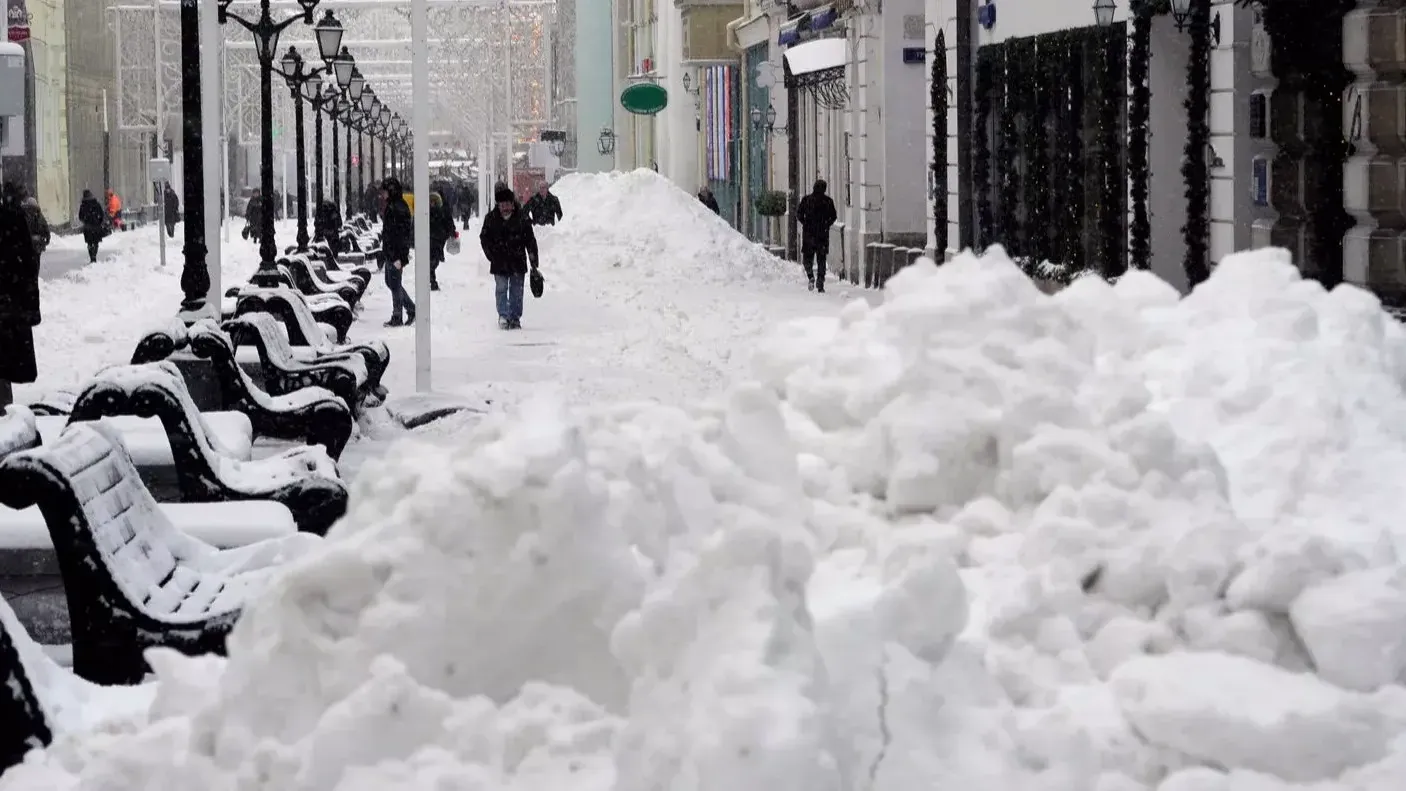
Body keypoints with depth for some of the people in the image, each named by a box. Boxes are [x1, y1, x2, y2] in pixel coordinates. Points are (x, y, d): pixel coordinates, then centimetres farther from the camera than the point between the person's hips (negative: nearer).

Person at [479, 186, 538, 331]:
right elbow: (484, 238, 8)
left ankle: (515, 318, 12)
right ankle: (503, 316, -3)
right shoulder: (491, 218, -1)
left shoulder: (521, 217, -2)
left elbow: (530, 240, 2)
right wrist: (492, 256, -1)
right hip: (499, 263, 0)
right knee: (501, 289, -7)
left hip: (518, 261, 0)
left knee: (516, 290, 4)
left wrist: (533, 261, -2)